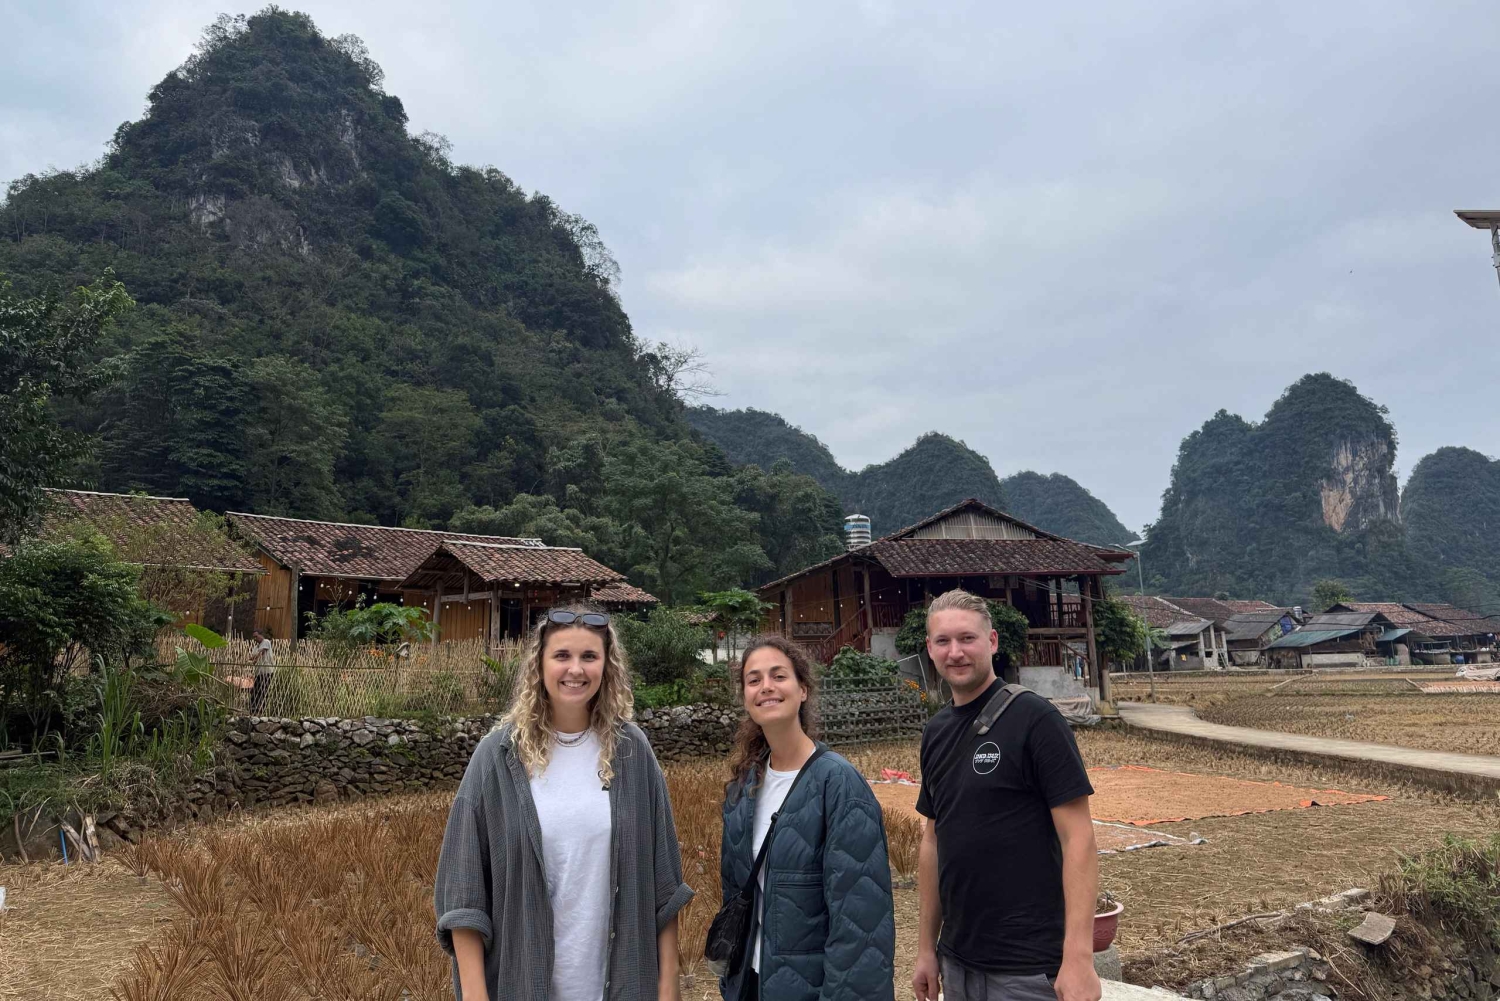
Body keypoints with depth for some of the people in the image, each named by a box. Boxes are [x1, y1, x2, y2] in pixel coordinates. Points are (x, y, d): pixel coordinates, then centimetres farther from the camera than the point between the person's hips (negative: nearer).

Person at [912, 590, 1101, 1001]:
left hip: (1028, 968, -6)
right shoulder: (935, 732, 6)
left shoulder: (1034, 718, -12)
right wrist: (927, 947, 11)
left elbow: (1078, 837, -15)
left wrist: (1079, 958, -20)